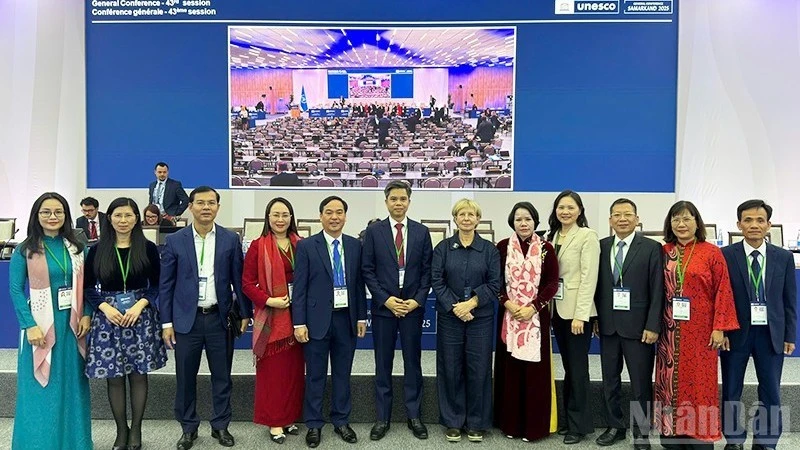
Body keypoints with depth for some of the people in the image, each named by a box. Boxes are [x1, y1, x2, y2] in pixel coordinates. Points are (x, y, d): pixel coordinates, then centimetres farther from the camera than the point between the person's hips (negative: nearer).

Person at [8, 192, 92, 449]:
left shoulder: (76, 247, 6)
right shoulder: (25, 250, -4)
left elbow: (84, 285, 8)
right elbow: (16, 290, -7)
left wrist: (86, 315, -4)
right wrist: (30, 326, -14)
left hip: (73, 324, 3)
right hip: (41, 324, -3)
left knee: (73, 384, 10)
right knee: (41, 386, 4)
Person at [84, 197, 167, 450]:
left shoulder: (148, 248, 0)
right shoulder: (97, 250, 2)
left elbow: (157, 285, 2)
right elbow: (88, 287, 5)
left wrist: (139, 305, -13)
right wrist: (105, 307, -11)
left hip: (141, 316, -1)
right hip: (108, 317, 1)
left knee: (138, 375, 5)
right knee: (114, 378, 6)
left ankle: (136, 430, 21)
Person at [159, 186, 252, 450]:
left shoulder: (231, 240, 0)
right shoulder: (174, 241, 0)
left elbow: (239, 279, 4)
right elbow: (166, 285, 2)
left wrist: (245, 314, 3)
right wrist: (167, 322, -2)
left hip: (220, 318, 0)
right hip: (186, 319, 0)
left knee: (222, 377, 10)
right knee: (185, 378, 9)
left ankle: (220, 425, 26)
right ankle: (188, 428, 27)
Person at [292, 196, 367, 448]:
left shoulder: (355, 245, 6)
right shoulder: (306, 246, -4)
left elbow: (359, 283, 9)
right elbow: (299, 287, -6)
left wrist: (361, 316, 6)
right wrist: (299, 322, -10)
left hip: (346, 318, 3)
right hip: (317, 319, -3)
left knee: (342, 374, 13)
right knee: (315, 376, 8)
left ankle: (341, 421, 27)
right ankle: (314, 424, 22)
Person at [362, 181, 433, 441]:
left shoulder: (421, 232, 5)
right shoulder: (374, 231, 1)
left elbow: (427, 271, 4)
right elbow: (367, 271, -2)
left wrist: (417, 300, -7)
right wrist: (386, 299, -11)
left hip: (413, 306, 1)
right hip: (383, 306, -1)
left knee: (413, 363, 9)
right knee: (383, 365, 8)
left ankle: (414, 416, 22)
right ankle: (382, 418, 19)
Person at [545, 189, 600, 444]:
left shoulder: (587, 236, -8)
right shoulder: (553, 236, 12)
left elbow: (589, 277, -14)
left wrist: (580, 315, -19)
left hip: (577, 311, -6)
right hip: (557, 310, 6)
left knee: (578, 368, 1)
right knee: (567, 367, 14)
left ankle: (579, 425, 13)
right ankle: (569, 418, 24)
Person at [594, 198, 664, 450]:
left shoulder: (651, 248, -4)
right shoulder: (601, 247, 6)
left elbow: (657, 291, -7)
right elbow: (596, 285, 8)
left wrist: (652, 326, -12)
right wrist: (595, 318, 4)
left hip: (638, 326, -3)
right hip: (608, 325, 4)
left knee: (641, 382, 5)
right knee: (609, 380, 12)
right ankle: (615, 426, 27)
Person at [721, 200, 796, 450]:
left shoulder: (784, 257, 3)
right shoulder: (725, 256, -5)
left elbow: (789, 300, 5)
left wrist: (790, 336, 3)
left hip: (771, 333, 2)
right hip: (736, 332, -2)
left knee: (771, 392, 10)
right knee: (731, 391, 9)